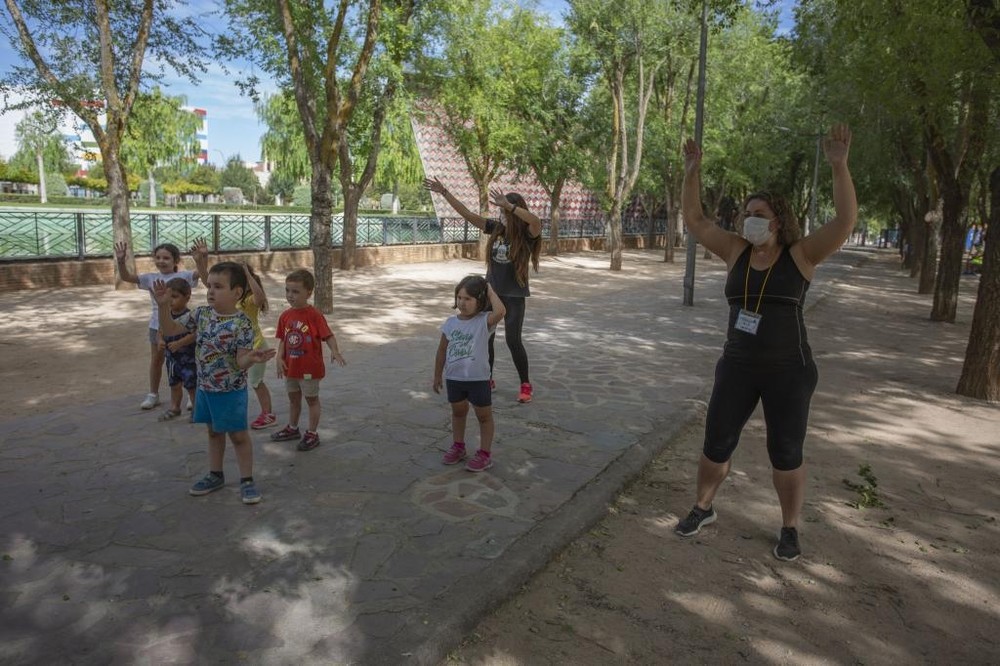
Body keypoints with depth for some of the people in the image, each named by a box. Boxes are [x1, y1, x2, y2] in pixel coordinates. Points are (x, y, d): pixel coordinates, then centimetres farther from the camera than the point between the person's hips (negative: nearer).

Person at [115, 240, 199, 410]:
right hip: (157, 325, 4)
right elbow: (125, 277, -4)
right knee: (156, 360, 16)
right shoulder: (151, 278, 1)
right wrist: (121, 261, -21)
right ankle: (153, 394, 30)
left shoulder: (182, 276, -10)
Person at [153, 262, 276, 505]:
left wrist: (252, 358, -44)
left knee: (238, 435, 6)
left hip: (231, 391, -6)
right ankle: (215, 475, 37)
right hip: (205, 387, 6)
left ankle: (247, 480, 19)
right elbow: (171, 330, 6)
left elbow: (240, 361, -22)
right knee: (214, 432, 21)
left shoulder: (242, 324, -21)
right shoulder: (201, 314, -3)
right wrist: (164, 305, -6)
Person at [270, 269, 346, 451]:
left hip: (310, 368, -6)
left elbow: (328, 335, -19)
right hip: (291, 367, 6)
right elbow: (283, 340, 7)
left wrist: (335, 352, -35)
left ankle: (312, 434, 20)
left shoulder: (314, 315, -17)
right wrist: (280, 358, -5)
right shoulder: (285, 316, 1)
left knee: (312, 399, 9)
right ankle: (292, 428, 39)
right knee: (293, 399, 22)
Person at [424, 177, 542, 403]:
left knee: (513, 340, -7)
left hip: (514, 295, -5)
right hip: (490, 291, 5)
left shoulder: (527, 234, -14)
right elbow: (467, 214, -1)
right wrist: (444, 192, -5)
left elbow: (536, 221, -38)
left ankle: (526, 385, 11)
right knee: (485, 336, 11)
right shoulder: (496, 228, -1)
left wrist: (509, 206, -44)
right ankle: (487, 379, 29)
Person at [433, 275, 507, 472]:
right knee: (458, 412, 21)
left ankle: (485, 454, 21)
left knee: (484, 416, 10)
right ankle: (458, 446, 39)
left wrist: (490, 291, -23)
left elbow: (501, 311, -37)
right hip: (454, 378, 4)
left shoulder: (484, 321, -14)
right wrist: (438, 375, 11)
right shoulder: (451, 322, -2)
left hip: (478, 379, -4)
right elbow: (442, 350, 7)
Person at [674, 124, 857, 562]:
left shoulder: (801, 255, -7)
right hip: (737, 367, 3)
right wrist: (692, 173, -6)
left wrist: (839, 165, -28)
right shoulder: (736, 252, 3)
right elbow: (694, 219, 3)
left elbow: (846, 219, -19)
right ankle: (703, 508, 32)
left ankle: (790, 528, 28)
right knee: (715, 444, 10)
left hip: (788, 372, -3)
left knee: (785, 455, 8)